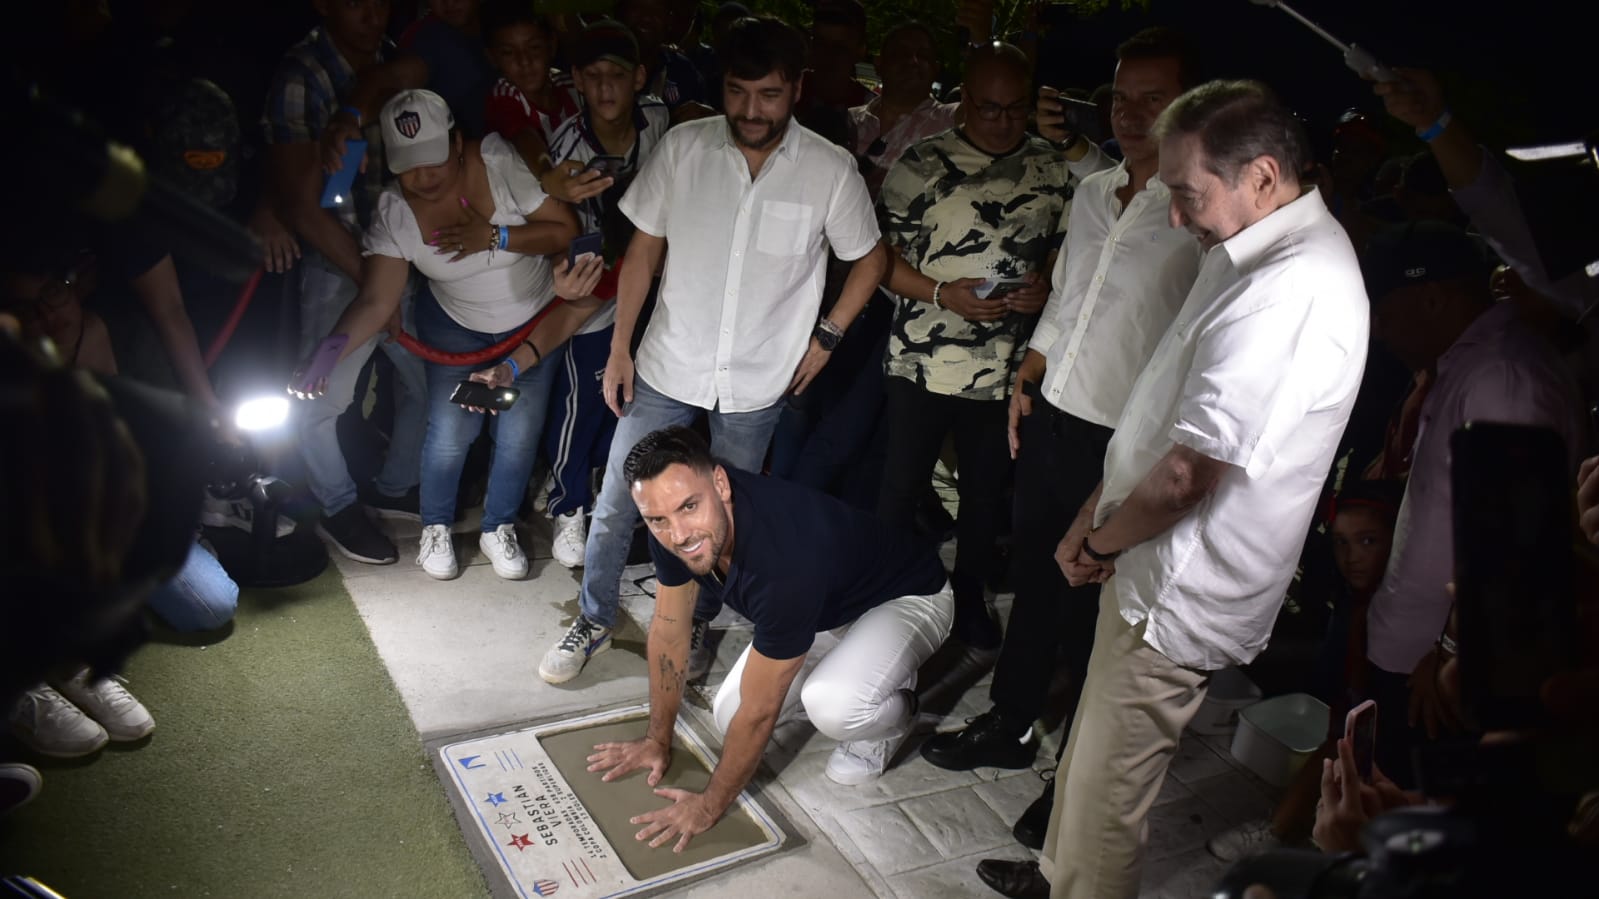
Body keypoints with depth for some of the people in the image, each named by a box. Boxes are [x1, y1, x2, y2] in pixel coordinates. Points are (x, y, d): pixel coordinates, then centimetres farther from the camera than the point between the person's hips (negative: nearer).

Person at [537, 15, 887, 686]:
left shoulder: (830, 171, -11)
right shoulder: (682, 147, -8)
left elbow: (868, 259, 5)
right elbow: (644, 248, 0)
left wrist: (826, 336, -3)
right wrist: (619, 348, 0)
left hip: (756, 382, 0)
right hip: (667, 368, 1)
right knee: (614, 506, 7)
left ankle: (696, 621, 39)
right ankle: (594, 622, 30)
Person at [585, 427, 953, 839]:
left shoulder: (785, 560, -43)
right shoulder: (676, 523, -22)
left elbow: (758, 712, -30)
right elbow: (669, 630, -5)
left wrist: (708, 806, -17)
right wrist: (658, 739, 3)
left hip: (907, 598, -7)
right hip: (826, 603, 7)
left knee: (832, 705, -34)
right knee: (728, 717, -1)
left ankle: (893, 713, 1)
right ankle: (845, 668, 20)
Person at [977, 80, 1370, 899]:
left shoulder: (1292, 291, -27)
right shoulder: (1254, 251, 7)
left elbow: (1188, 473, -28)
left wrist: (1098, 541, -10)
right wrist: (1097, 514, 8)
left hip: (1178, 589, -10)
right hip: (1154, 559, 10)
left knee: (1109, 785, 8)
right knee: (1092, 751, 26)